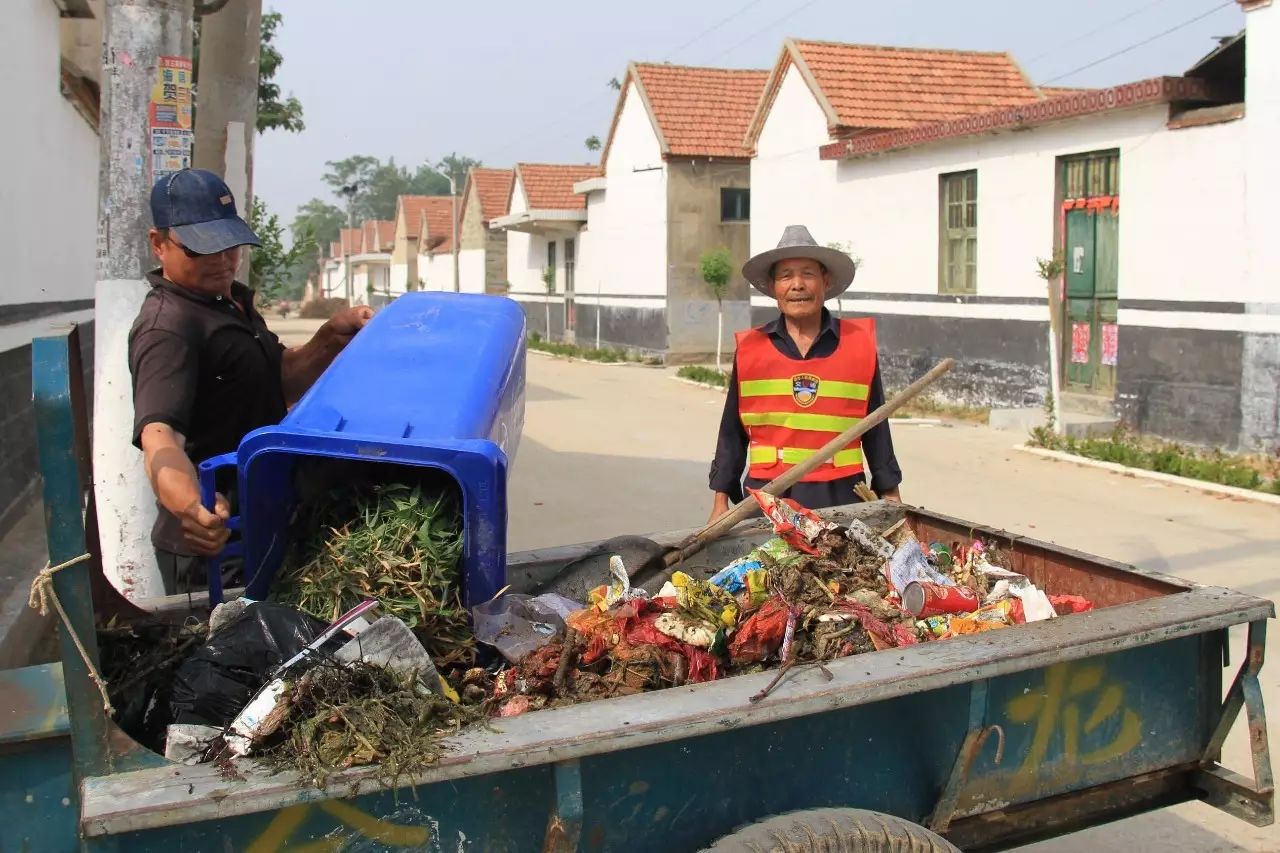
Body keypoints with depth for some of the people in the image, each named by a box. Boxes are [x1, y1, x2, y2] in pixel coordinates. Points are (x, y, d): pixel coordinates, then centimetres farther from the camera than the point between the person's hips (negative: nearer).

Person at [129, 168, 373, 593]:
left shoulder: (232, 301, 11)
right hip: (211, 543, -9)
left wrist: (330, 340, -1)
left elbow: (280, 382, 16)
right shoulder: (168, 326, -21)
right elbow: (159, 432, -35)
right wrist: (189, 505, -53)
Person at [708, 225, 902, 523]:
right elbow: (732, 434, 10)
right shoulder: (750, 349, 6)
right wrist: (721, 502, 7)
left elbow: (876, 428, 11)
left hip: (841, 498, 0)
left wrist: (890, 498, 11)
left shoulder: (859, 342, 5)